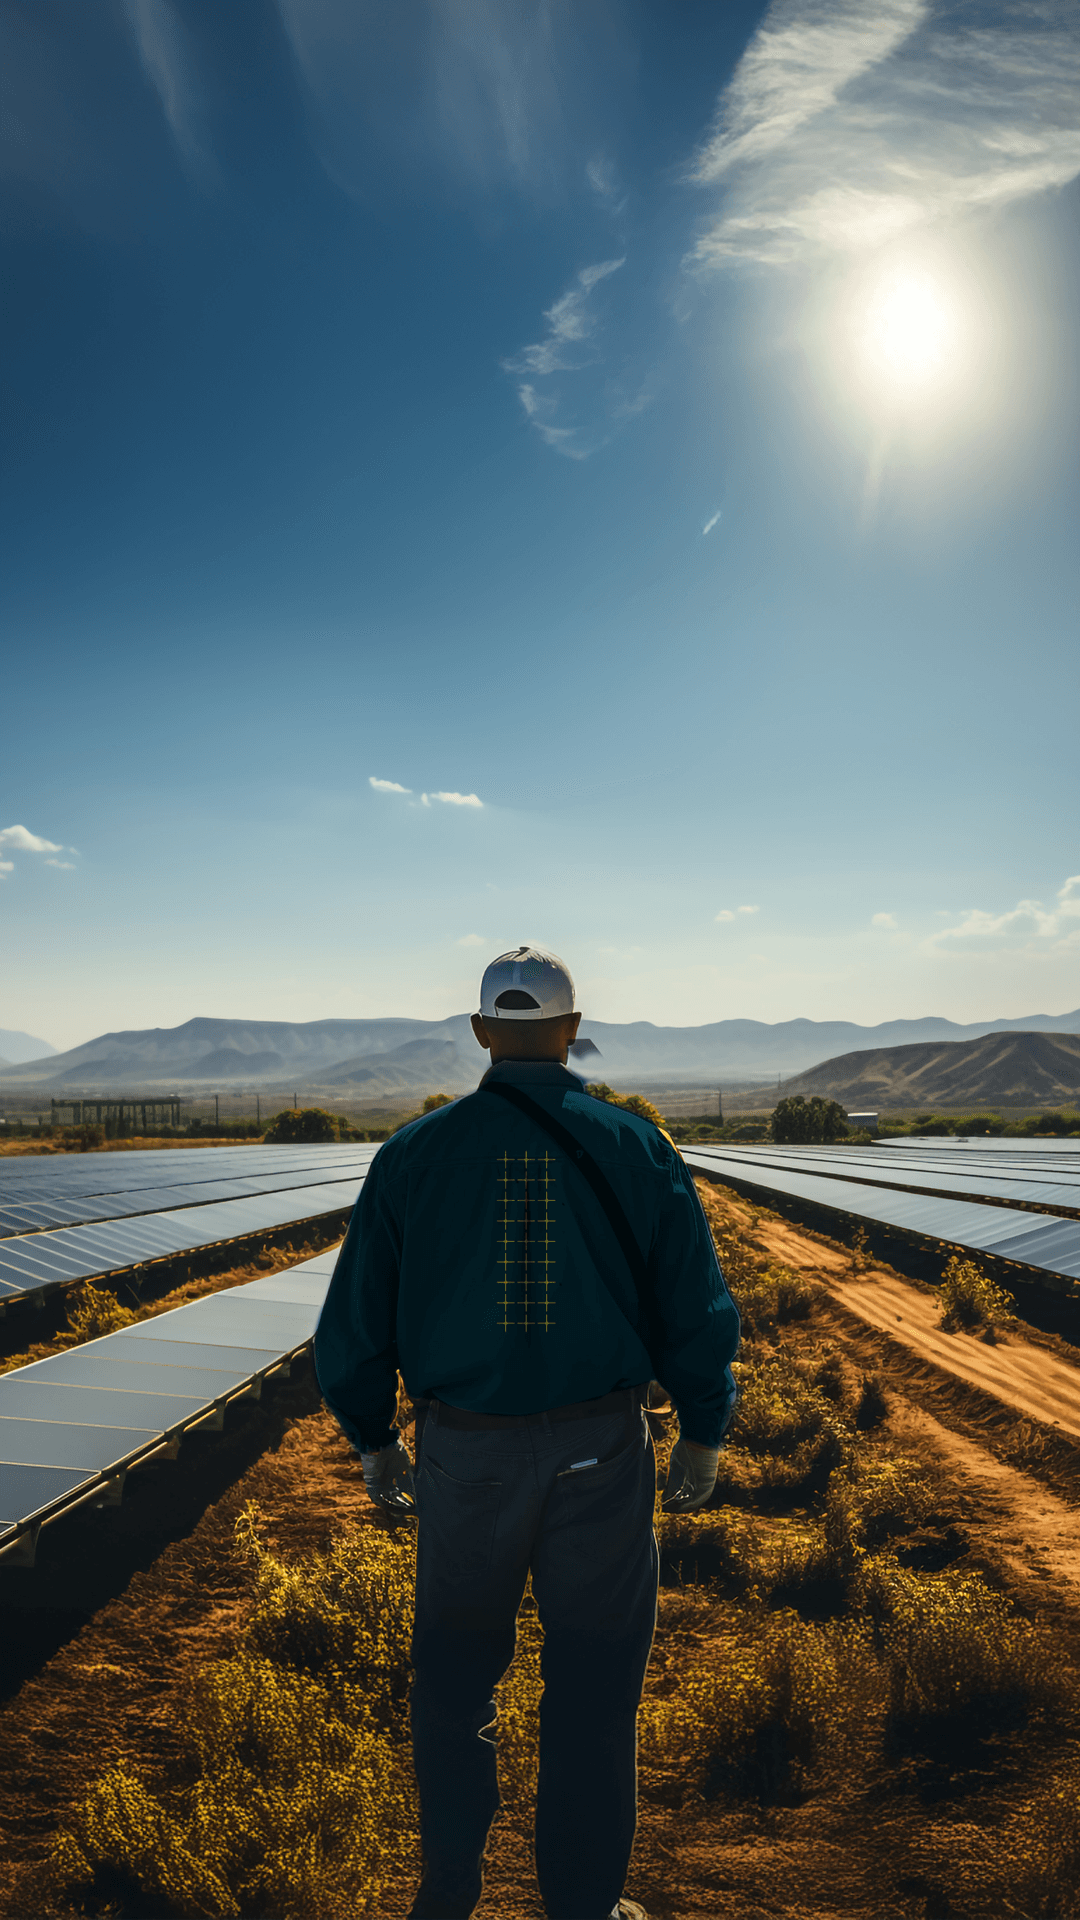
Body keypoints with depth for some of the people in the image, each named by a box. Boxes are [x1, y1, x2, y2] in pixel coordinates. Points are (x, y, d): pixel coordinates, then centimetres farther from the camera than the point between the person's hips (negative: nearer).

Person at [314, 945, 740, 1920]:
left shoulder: (416, 1151, -6)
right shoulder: (637, 1147, -7)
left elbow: (354, 1324, -1)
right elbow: (698, 1314, -5)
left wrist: (374, 1439, 13)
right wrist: (704, 1435, 10)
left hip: (463, 1453, 1)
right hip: (601, 1453, 0)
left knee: (455, 1668, 24)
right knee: (594, 1689, 19)